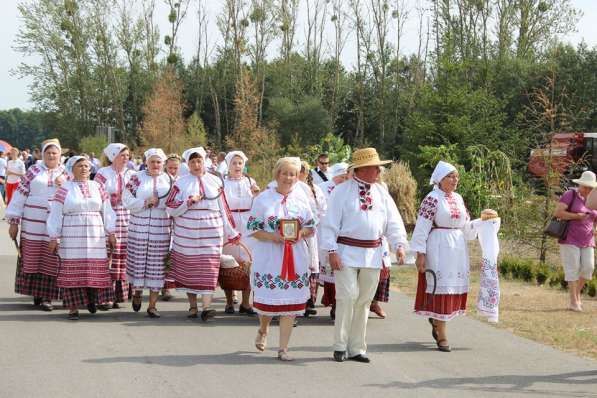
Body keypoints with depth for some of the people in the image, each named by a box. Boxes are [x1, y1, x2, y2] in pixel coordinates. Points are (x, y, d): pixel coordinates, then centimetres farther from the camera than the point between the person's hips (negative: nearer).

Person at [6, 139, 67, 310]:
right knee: (32, 258, 3)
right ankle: (35, 293, 15)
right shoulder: (34, 171, 7)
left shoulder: (66, 173, 10)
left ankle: (47, 296, 2)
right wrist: (14, 221, 0)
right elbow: (20, 194, 5)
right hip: (33, 223, 0)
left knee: (51, 262, -2)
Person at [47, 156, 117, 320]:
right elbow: (55, 215, 2)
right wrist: (53, 238, -3)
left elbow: (107, 211, 14)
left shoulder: (97, 187, 11)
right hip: (72, 237, -3)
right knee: (73, 270, -3)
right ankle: (73, 308, 2)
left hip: (95, 237, 3)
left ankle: (92, 298, 20)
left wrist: (111, 233, 10)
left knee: (95, 269, 0)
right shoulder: (65, 189, 2)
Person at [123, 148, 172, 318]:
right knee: (138, 261, 2)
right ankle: (137, 292, 30)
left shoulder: (169, 180, 9)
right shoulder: (136, 178, 5)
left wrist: (158, 202, -9)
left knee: (157, 266, 0)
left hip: (161, 231, 1)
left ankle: (152, 305, 8)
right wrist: (145, 202, -14)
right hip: (139, 228, -1)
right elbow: (127, 201, -4)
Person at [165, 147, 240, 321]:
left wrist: (230, 233, 12)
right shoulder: (181, 183, 5)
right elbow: (170, 208, 0)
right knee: (189, 269, 4)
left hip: (211, 233, 0)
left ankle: (206, 307, -13)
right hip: (187, 234, 0)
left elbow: (222, 209, 12)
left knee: (209, 268, -8)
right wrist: (188, 202, -13)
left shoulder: (215, 181, 9)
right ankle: (192, 306, 15)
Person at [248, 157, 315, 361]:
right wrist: (272, 237, -17)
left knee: (290, 303, 0)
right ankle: (263, 330, 35)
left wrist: (301, 234, -8)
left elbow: (311, 227, 13)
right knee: (267, 300, 1)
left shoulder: (301, 199, 7)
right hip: (268, 258, -2)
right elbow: (253, 229, -2)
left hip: (296, 258, 2)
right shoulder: (263, 199, -1)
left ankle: (283, 348, 9)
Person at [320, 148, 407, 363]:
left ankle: (356, 348, 17)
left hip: (373, 254, 5)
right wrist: (332, 251, -13)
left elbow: (393, 221, 10)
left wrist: (399, 244, -4)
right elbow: (330, 222, -6)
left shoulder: (381, 192, 11)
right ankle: (340, 346, 2)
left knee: (364, 301, 9)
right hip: (347, 252, -5)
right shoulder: (342, 191, -3)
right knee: (347, 297, -10)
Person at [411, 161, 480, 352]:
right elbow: (421, 227, -12)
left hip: (458, 248, 7)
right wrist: (420, 254, -16)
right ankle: (441, 336, 2)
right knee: (440, 288, -4)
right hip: (439, 248, -7)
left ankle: (436, 320, 35)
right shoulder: (432, 199, -9)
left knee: (455, 287, 11)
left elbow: (466, 226, 17)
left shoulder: (458, 199, 12)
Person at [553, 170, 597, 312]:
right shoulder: (570, 195, -9)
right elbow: (557, 212, -18)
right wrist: (577, 216, -20)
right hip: (569, 238, -5)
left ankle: (577, 293, 15)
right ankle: (573, 301, -5)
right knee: (573, 268, -9)